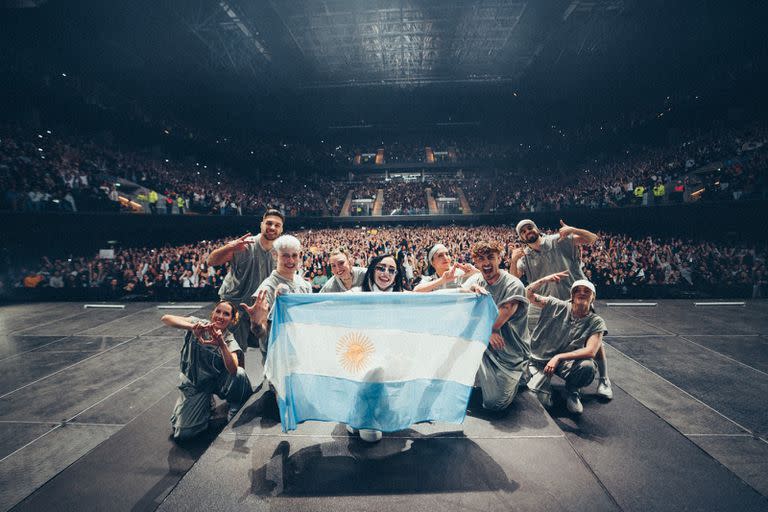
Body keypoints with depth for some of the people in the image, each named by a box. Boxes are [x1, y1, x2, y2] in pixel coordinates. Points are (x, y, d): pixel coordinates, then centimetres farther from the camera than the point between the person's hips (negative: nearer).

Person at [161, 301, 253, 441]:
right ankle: (204, 407, 18)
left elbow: (233, 370, -32)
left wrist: (221, 343, -47)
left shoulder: (229, 341, -14)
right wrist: (192, 327, -44)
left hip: (217, 382, 0)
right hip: (193, 385, 0)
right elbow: (166, 318, -27)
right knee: (182, 433, -12)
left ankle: (237, 411, -4)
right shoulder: (199, 324, -12)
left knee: (239, 373, -32)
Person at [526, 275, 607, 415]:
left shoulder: (596, 322, -6)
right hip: (539, 358, -1)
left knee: (588, 366, -32)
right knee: (542, 400, -25)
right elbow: (529, 294, -6)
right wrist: (545, 280, -24)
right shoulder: (556, 306, -4)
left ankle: (572, 391, 1)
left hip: (566, 362, 2)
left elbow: (590, 351, -18)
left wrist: (558, 358, -26)